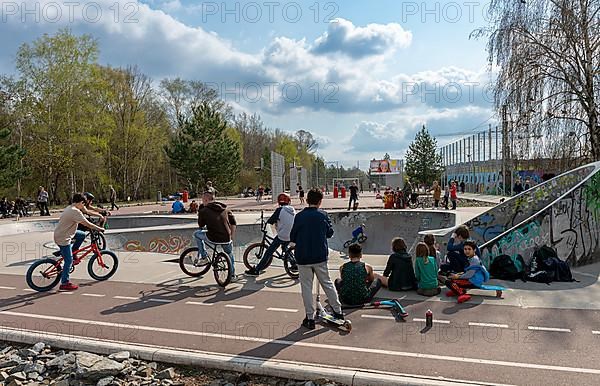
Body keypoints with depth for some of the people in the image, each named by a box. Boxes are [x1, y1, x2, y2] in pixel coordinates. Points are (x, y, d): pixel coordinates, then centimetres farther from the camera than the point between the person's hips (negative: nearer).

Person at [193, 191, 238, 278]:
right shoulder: (224, 208, 13)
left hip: (213, 238, -4)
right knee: (230, 255, 31)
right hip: (227, 238, 4)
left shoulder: (204, 211, 1)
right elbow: (233, 222, 12)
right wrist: (232, 235, 21)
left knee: (196, 234, 24)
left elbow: (201, 225, 12)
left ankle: (204, 258, 21)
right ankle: (232, 275, 33)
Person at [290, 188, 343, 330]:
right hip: (320, 257, 2)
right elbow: (330, 233, 8)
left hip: (303, 258, -2)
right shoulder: (323, 215, -4)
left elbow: (292, 238, -3)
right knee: (327, 284, 16)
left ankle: (310, 318, 11)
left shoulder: (299, 216, -8)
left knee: (306, 287, 7)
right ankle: (338, 312, 25)